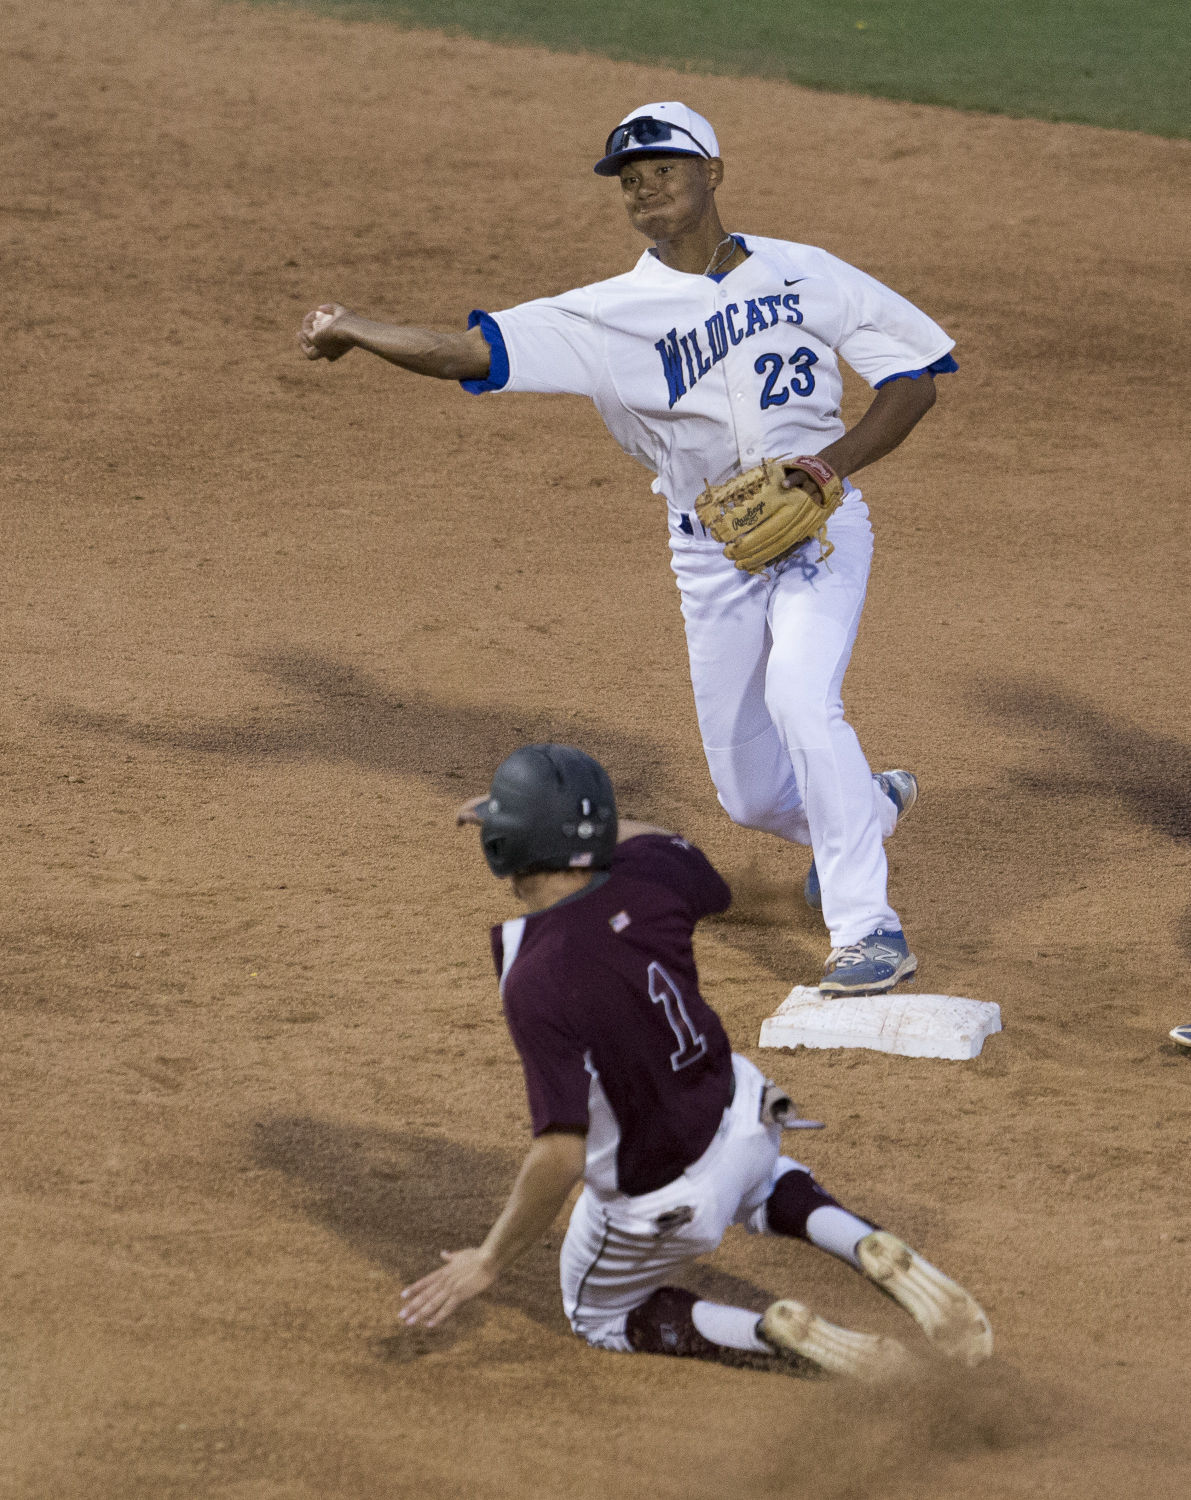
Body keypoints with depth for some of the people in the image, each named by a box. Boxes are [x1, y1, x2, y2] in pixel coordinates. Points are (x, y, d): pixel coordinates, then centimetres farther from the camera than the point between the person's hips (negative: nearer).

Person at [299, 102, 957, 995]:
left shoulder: (807, 276, -3)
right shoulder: (610, 317, -5)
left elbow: (916, 378, 0)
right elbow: (471, 351, -13)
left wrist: (833, 461, -14)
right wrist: (354, 331, -23)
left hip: (820, 529, -3)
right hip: (711, 556, 3)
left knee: (800, 698, -29)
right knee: (752, 796, 8)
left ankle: (869, 930, -23)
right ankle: (864, 806, 44)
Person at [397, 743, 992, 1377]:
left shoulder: (536, 983, -34)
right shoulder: (644, 878, -16)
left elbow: (560, 1155, -35)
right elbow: (674, 844, 12)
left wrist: (487, 1263, -23)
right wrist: (563, 825, 16)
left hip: (662, 1201, -6)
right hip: (742, 1110, 6)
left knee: (601, 1315, 26)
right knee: (753, 1181, 43)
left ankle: (784, 1334, 0)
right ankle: (880, 1255, 11)